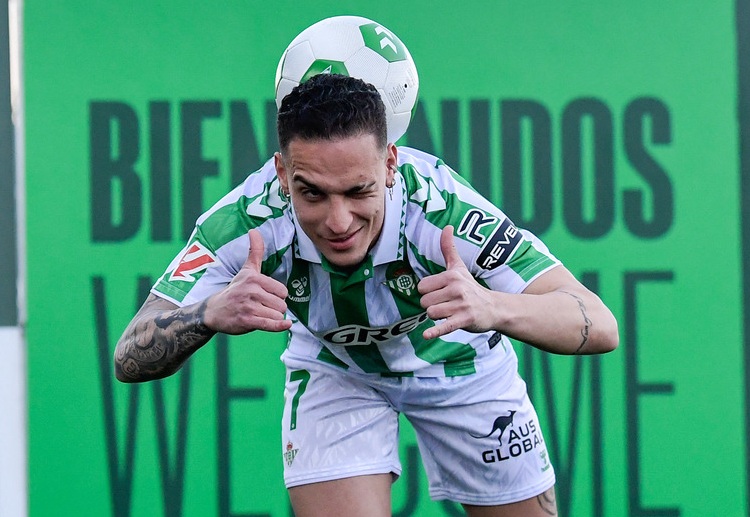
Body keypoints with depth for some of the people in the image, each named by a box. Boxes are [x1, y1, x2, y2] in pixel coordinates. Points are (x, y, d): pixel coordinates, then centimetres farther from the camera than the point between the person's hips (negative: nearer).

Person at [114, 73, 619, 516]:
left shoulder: (439, 204, -40)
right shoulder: (246, 221, -35)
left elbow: (599, 327, -43)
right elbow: (130, 360, -36)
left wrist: (493, 309, -65)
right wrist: (210, 314, -58)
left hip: (459, 358, 0)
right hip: (332, 369, 0)